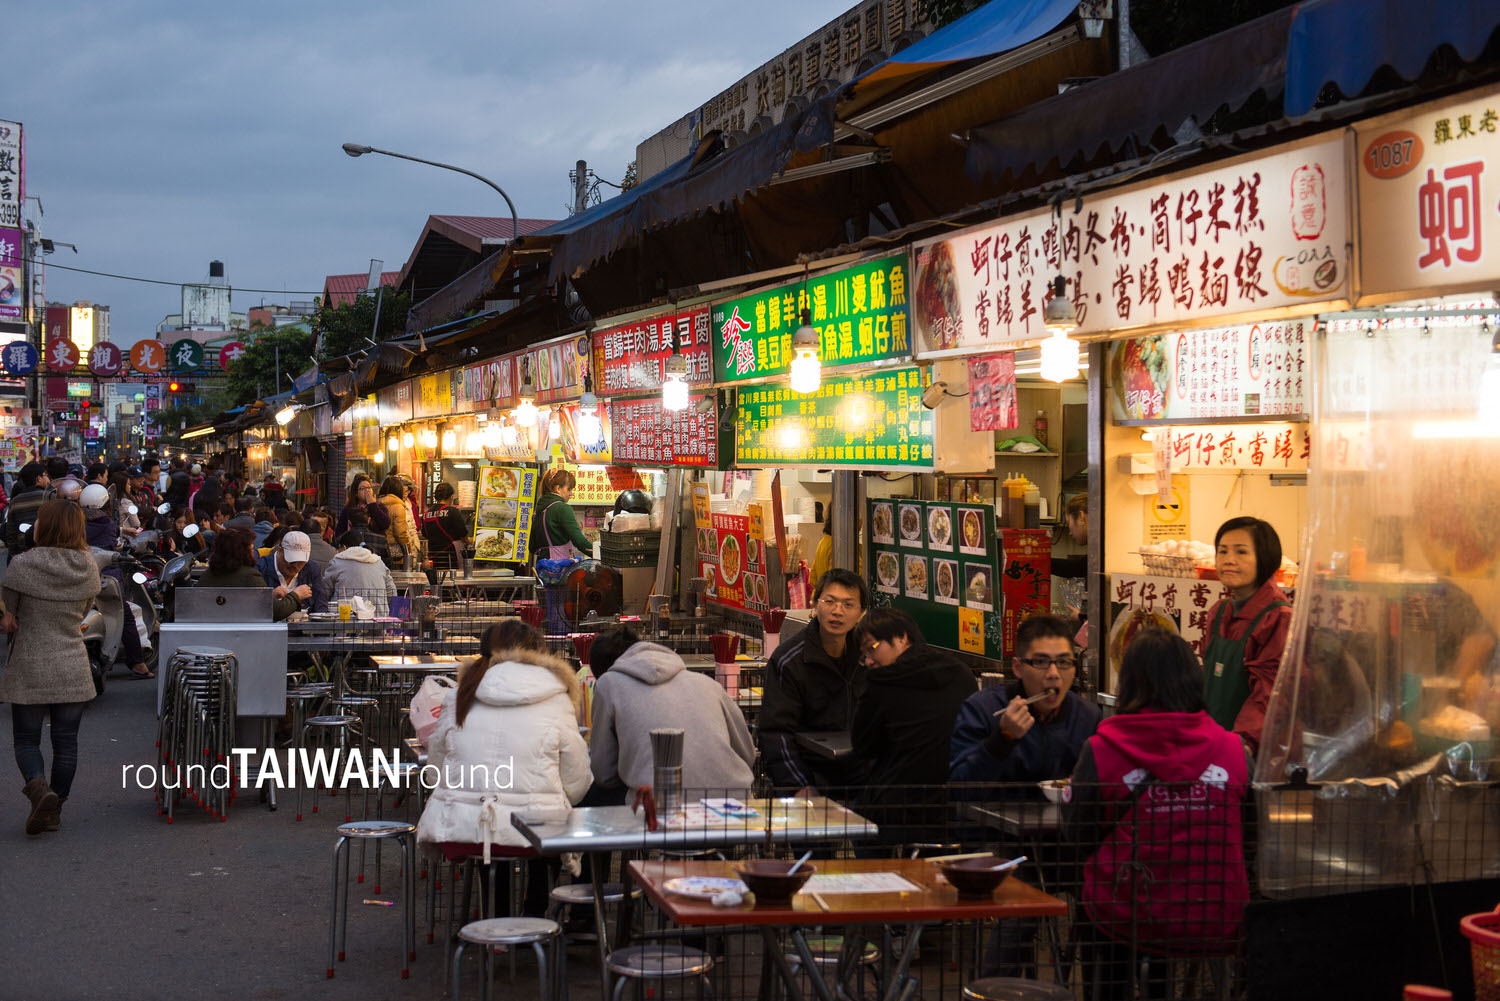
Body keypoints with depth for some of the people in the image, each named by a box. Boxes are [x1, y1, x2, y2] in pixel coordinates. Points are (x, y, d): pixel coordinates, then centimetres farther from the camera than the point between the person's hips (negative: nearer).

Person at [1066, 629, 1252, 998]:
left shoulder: (1101, 751, -10)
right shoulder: (1233, 749, -4)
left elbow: (1077, 832, 1)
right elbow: (1246, 829, 10)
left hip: (1129, 919, -2)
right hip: (1218, 926, 2)